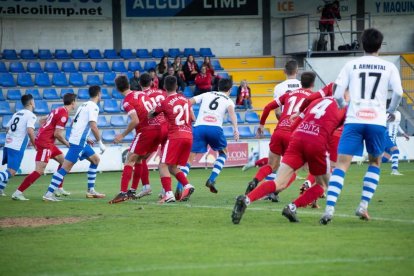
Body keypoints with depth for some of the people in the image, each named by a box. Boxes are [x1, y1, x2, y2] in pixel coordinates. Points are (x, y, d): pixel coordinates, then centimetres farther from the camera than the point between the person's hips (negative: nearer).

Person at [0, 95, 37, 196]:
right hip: (17, 147, -8)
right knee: (11, 172, -11)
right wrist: (35, 145, -8)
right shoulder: (31, 115, -6)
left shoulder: (17, 114, 17)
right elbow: (30, 131, -20)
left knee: (9, 170, 22)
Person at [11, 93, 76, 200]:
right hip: (44, 143, -10)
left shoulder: (58, 110, 14)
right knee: (39, 171, -15)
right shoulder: (64, 114, -14)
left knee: (63, 161, 19)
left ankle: (59, 189, 25)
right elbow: (57, 134, -17)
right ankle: (18, 193, -18)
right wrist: (67, 143, -1)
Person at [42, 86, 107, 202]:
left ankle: (91, 191, 21)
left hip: (75, 139, 10)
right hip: (78, 143, -10)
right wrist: (100, 143, -11)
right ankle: (49, 194, -17)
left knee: (96, 160, 20)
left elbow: (73, 123, 23)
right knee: (66, 167, -13)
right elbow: (93, 127, -20)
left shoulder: (84, 105, 18)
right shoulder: (93, 107, -9)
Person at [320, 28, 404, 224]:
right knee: (375, 162, 21)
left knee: (342, 164, -3)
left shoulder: (351, 65, 10)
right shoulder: (388, 67, 8)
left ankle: (330, 209, -19)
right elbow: (398, 92, -3)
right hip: (377, 121, 0)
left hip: (354, 120, 0)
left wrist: (343, 106, 25)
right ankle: (363, 206, 9)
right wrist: (391, 111, 15)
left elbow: (337, 94, 4)